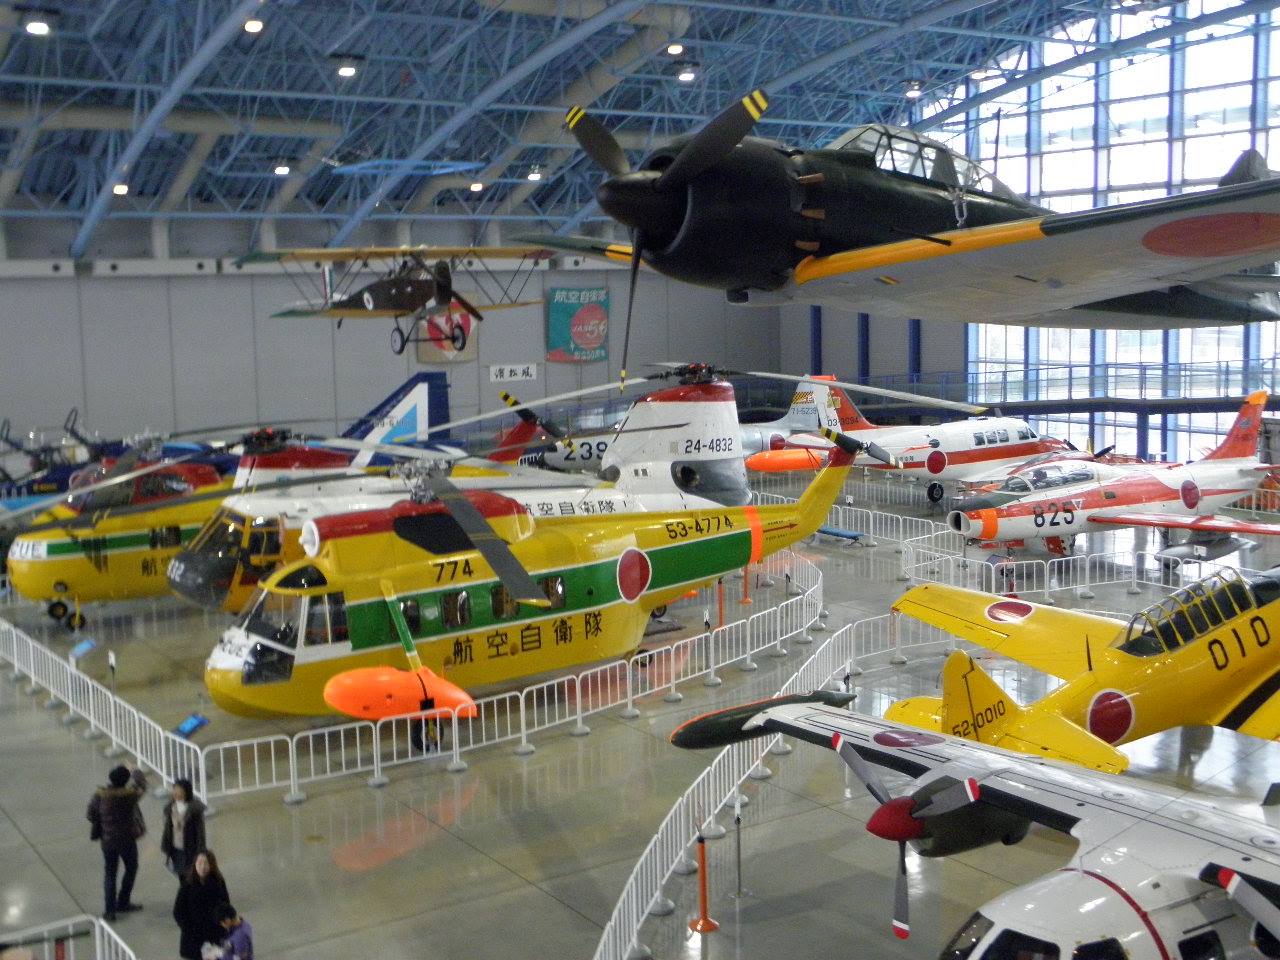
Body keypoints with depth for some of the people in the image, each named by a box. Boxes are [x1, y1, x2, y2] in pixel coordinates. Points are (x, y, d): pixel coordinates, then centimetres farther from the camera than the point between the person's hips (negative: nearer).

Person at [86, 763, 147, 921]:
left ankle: (109, 910, 12)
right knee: (131, 868, 22)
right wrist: (137, 771, 22)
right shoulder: (130, 794, -18)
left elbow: (91, 815, -4)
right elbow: (141, 785, 3)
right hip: (127, 840, -2)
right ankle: (123, 903, 27)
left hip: (107, 841, 2)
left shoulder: (100, 795, -15)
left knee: (109, 874, 14)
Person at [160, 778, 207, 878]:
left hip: (191, 850, -5)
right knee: (181, 877, 12)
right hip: (176, 850, 5)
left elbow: (200, 832, -11)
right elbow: (167, 829, 8)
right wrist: (166, 851, 8)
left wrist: (200, 854, -11)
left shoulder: (195, 809, -14)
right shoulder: (170, 807, 0)